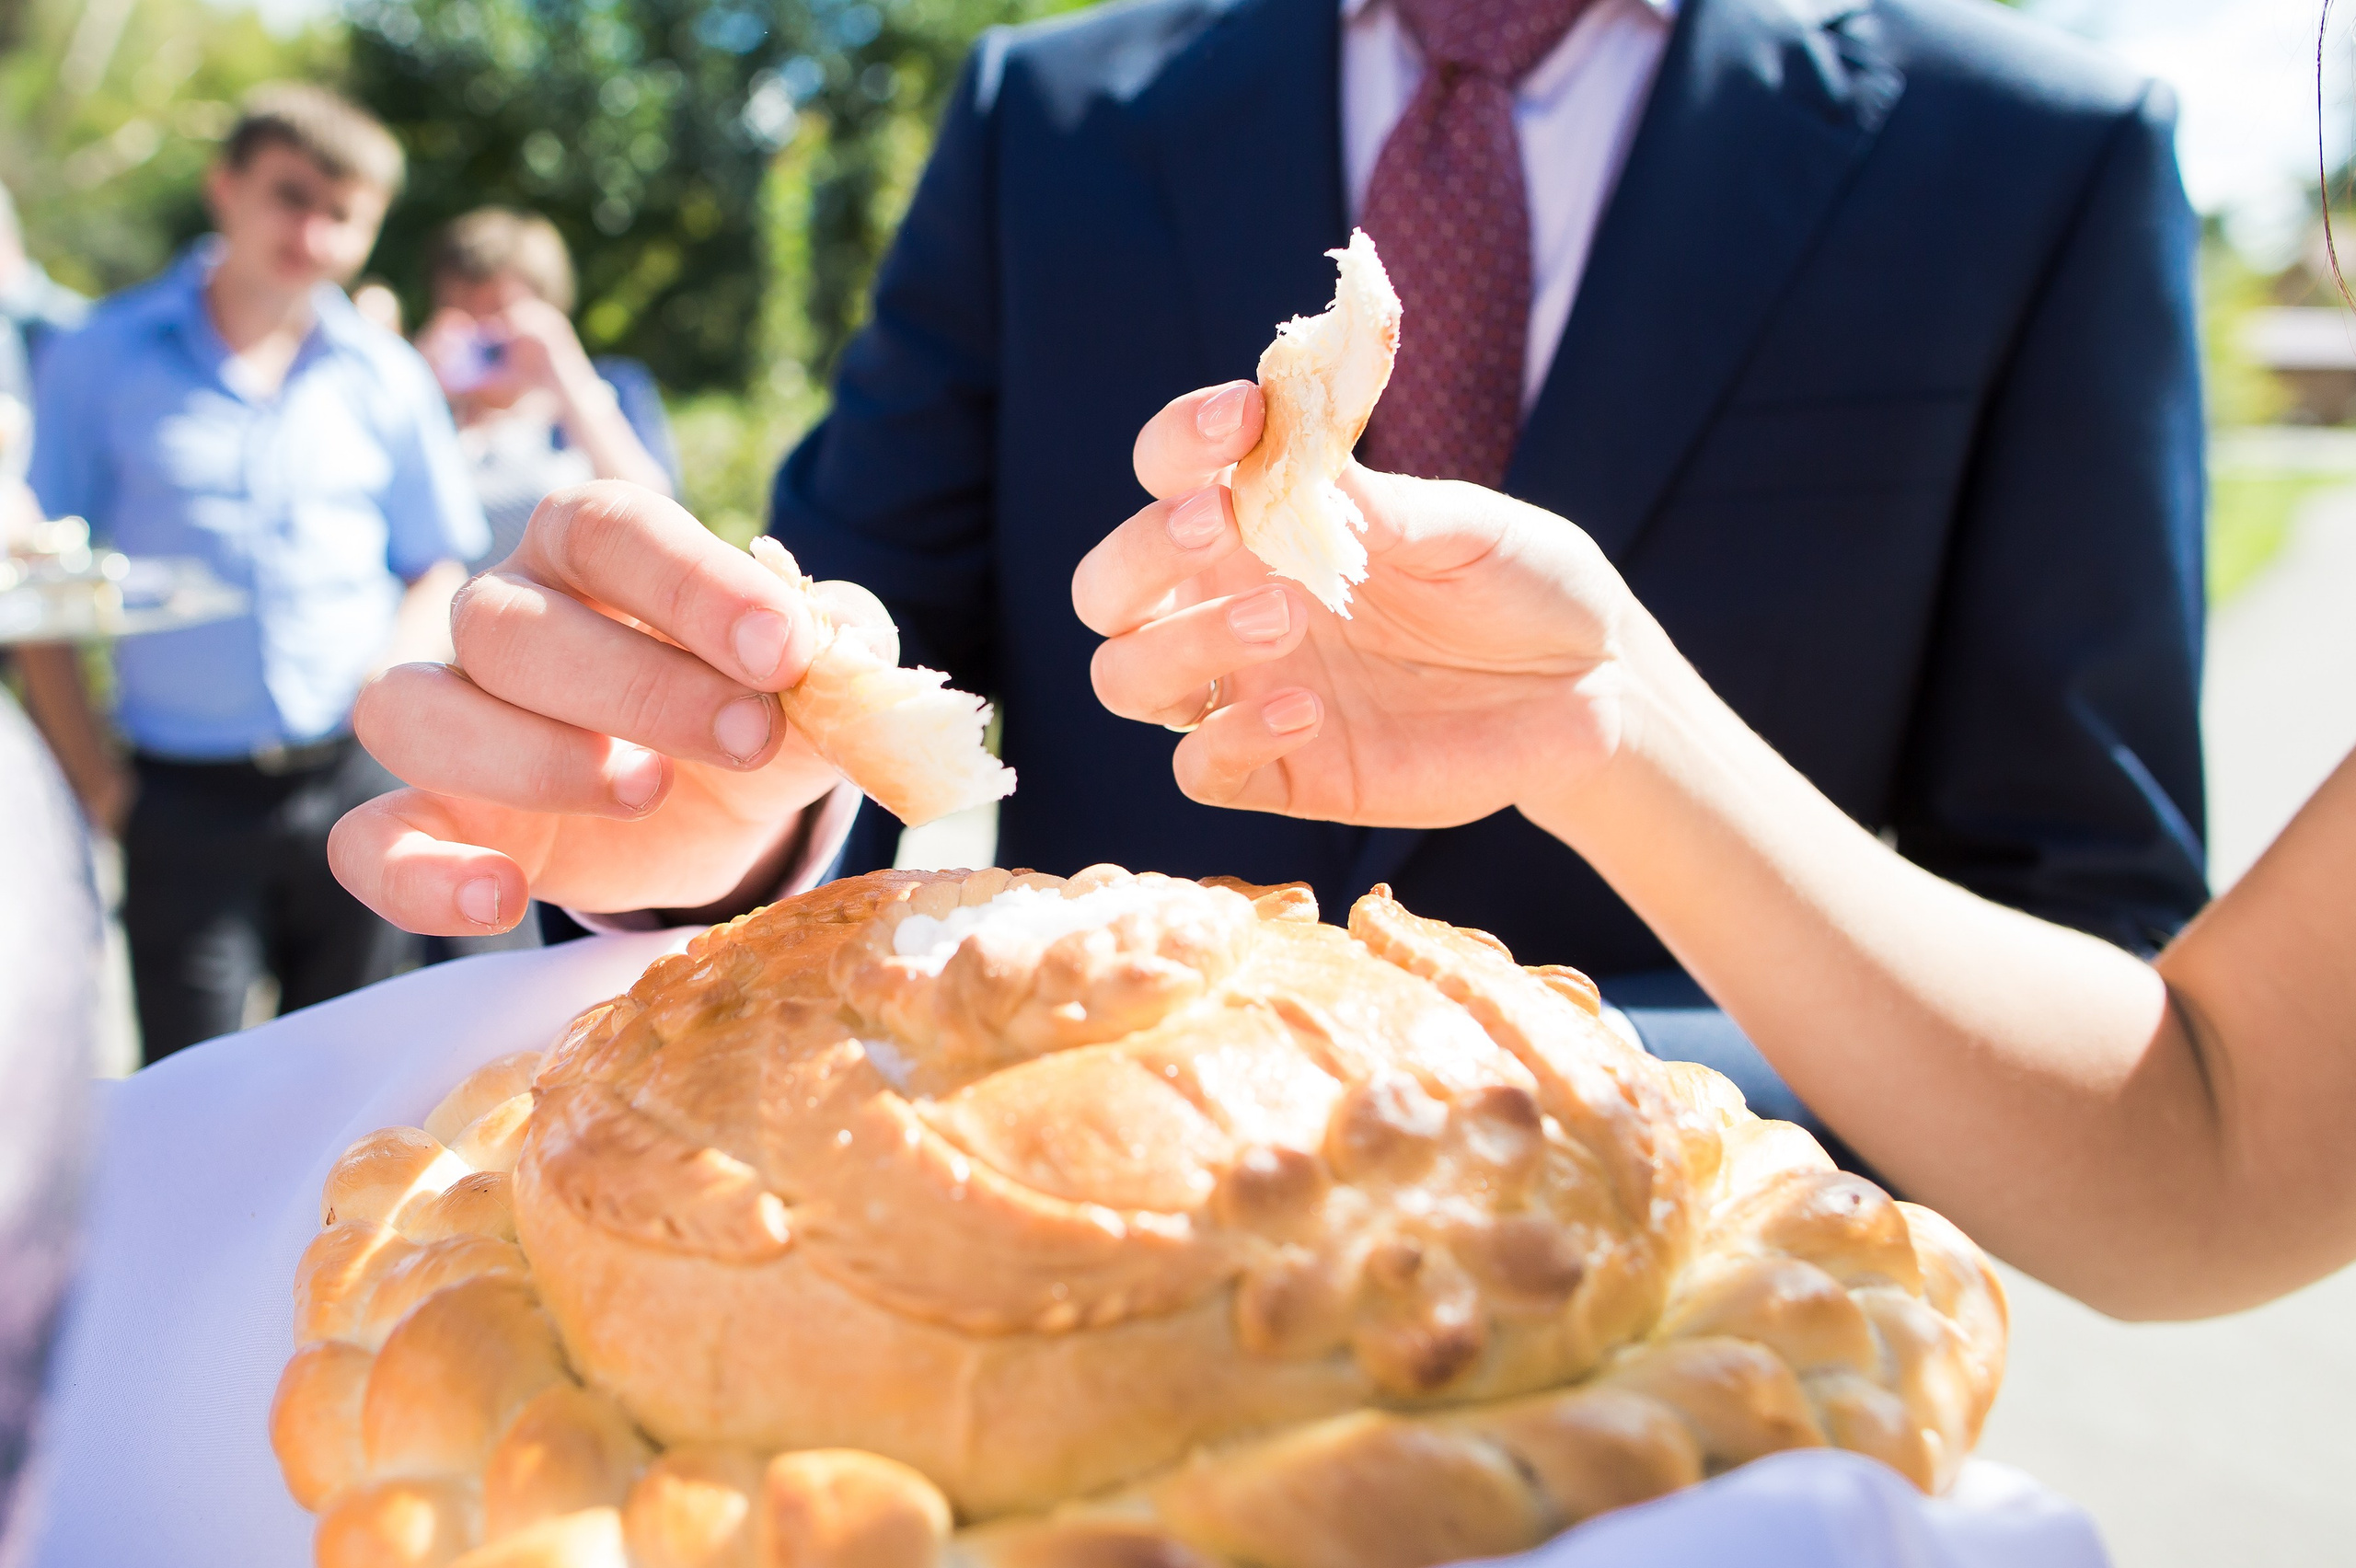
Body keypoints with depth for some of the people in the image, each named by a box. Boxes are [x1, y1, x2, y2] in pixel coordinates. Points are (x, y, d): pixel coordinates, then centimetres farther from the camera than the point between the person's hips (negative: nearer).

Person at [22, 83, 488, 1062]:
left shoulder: (386, 378, 6)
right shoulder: (101, 359, 2)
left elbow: (439, 566, 13)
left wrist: (392, 667, -7)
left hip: (356, 785, 2)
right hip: (183, 795, -1)